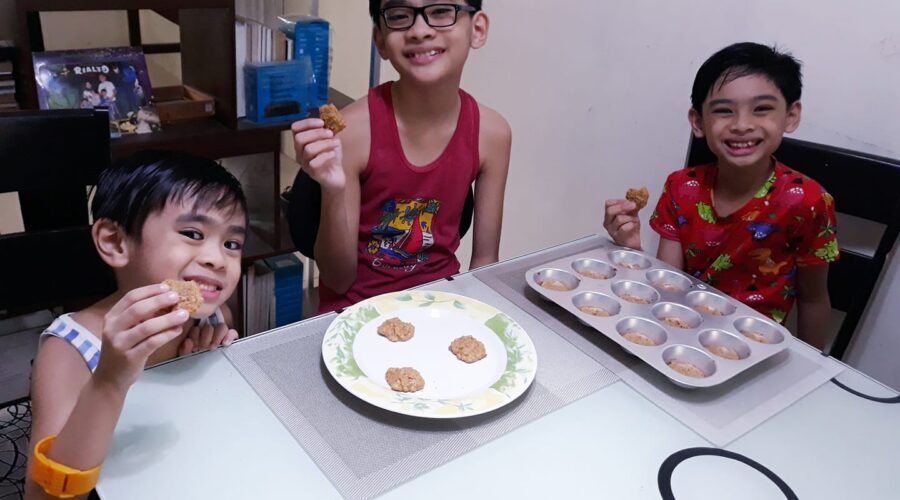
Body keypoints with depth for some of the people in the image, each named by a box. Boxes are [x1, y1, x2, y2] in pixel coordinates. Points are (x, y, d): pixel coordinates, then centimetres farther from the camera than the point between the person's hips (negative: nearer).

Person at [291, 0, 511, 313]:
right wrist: (333, 192, -26)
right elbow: (338, 280, -12)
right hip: (356, 307, -3)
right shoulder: (353, 129, -17)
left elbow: (485, 260, 3)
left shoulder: (491, 133, -8)